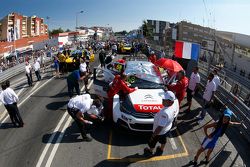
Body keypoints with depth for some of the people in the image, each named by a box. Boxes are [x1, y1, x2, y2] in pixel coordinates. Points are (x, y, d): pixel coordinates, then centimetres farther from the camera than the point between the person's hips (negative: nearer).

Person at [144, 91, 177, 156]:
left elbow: (160, 127, -37)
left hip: (160, 132, -7)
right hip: (167, 129, 7)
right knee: (163, 140, 32)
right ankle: (161, 150, 59)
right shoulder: (173, 108, -16)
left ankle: (150, 151, 49)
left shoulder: (164, 112, -43)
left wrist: (153, 136, -26)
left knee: (152, 142, 22)